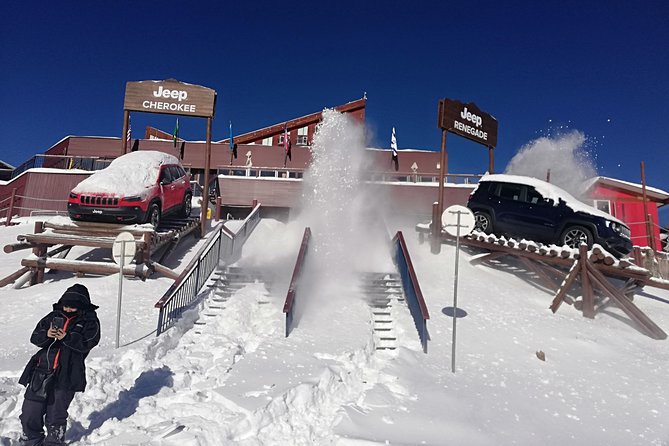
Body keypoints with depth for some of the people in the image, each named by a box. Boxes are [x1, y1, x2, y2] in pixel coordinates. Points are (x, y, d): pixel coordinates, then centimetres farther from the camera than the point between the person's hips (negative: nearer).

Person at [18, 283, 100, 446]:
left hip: (66, 374, -4)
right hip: (42, 369, 4)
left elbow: (86, 343, -11)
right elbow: (35, 338, 8)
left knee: (56, 412, 4)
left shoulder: (89, 321, 1)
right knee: (31, 409, 6)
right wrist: (46, 335, -13)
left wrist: (67, 337, -24)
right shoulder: (54, 316, 12)